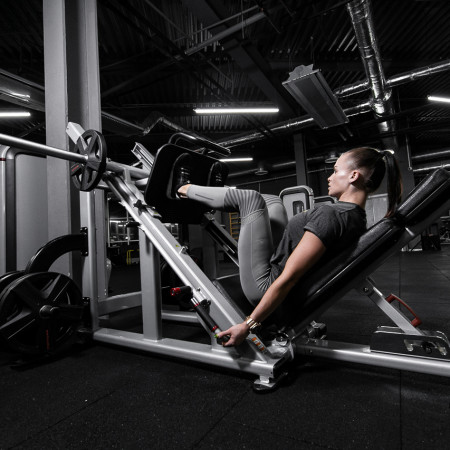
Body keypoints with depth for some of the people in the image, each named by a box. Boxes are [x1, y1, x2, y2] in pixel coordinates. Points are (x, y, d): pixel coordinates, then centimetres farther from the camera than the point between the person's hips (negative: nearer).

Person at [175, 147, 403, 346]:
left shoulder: (331, 215, -27)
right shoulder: (357, 217, 2)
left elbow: (288, 278, -29)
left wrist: (248, 325, -24)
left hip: (264, 285, -8)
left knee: (251, 198, -9)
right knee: (271, 200, 15)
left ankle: (184, 189, 15)